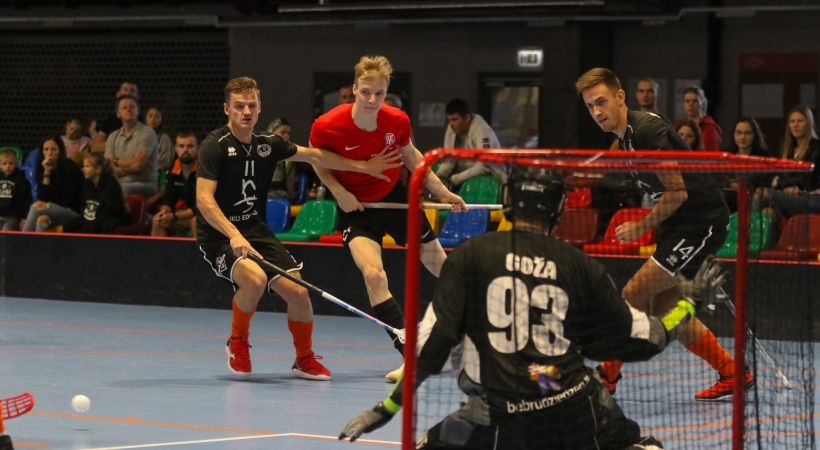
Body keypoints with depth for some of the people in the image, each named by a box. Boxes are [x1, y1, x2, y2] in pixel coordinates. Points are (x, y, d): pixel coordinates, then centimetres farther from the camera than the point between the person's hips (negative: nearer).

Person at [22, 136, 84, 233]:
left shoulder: (71, 169, -13)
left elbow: (66, 202, -12)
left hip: (75, 214, -5)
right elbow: (43, 198, -5)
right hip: (54, 214, 5)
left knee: (37, 207, -26)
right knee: (42, 220, -30)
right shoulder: (42, 170, 4)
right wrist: (46, 173, -10)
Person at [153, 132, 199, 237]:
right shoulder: (173, 171, 0)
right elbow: (168, 199, 6)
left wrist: (173, 217, -28)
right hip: (187, 213, 7)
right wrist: (164, 212, -20)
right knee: (158, 220, -9)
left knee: (197, 220, -37)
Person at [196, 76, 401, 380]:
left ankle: (304, 360, 17)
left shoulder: (268, 144, 5)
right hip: (219, 236, -6)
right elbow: (204, 199, -22)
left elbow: (314, 155, 20)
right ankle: (237, 342, -4)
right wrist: (234, 236, -36)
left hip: (256, 232, 6)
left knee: (298, 291, -9)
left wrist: (363, 166, 24)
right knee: (255, 279, -33)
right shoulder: (215, 146, -14)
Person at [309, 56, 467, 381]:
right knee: (373, 273, -25)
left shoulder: (398, 122, -16)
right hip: (355, 208, -3)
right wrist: (338, 190, -18)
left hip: (395, 198, 3)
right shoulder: (328, 126, -25)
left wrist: (442, 192, 5)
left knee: (440, 264, 14)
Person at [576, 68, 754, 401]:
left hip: (701, 222, -10)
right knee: (662, 309, 13)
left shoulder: (647, 130, -20)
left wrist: (642, 227, -11)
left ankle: (606, 379, 0)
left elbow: (677, 192, -20)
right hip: (681, 224, 10)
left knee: (633, 296, -12)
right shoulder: (626, 136, 10)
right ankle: (733, 375, 21)